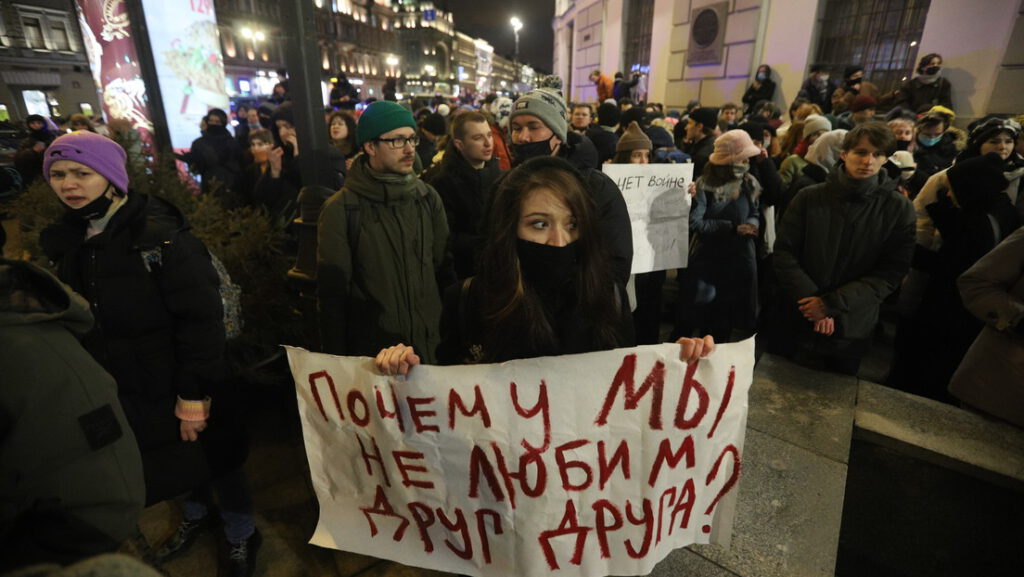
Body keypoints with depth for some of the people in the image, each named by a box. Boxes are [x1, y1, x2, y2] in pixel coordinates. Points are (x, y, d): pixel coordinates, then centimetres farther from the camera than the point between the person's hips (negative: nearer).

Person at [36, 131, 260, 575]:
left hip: (179, 385, -6)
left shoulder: (158, 232, -20)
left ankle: (242, 537, 35)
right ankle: (197, 513, 51)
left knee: (214, 457, 11)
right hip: (126, 388, 6)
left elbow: (201, 317, -22)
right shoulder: (66, 240, 2)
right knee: (174, 458, 23)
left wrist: (193, 395, -21)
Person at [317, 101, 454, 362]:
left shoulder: (427, 197, 2)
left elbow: (445, 269, 7)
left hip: (431, 343, 3)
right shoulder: (342, 208, -9)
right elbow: (332, 291, -6)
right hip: (372, 350, -3)